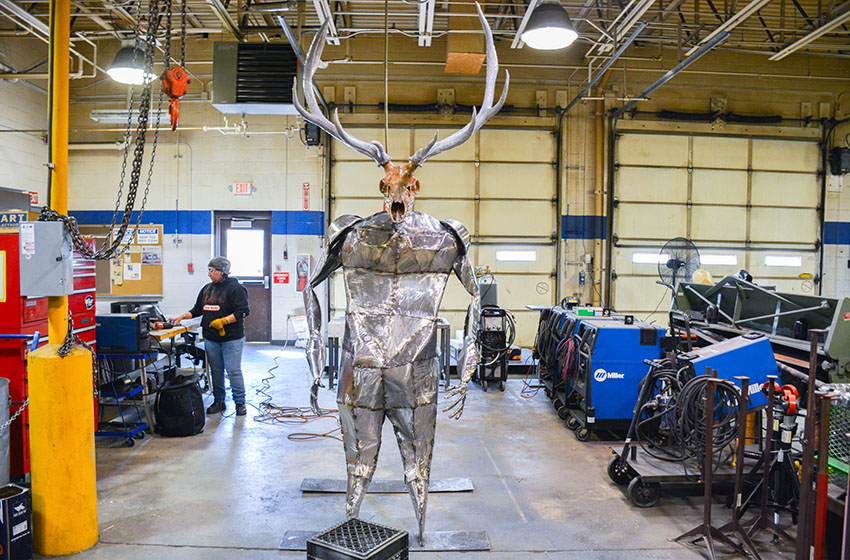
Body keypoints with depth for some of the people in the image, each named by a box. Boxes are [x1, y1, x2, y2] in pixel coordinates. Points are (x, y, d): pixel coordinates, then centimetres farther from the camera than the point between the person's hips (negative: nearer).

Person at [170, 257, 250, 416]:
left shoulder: (235, 288, -8)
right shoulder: (207, 289, 15)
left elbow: (243, 311, -14)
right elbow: (197, 310, 22)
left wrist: (223, 321, -21)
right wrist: (182, 317, 9)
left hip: (232, 339, -7)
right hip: (211, 339, 7)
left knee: (233, 371, -5)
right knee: (216, 371, 11)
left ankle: (240, 403, 6)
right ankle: (219, 401, 22)